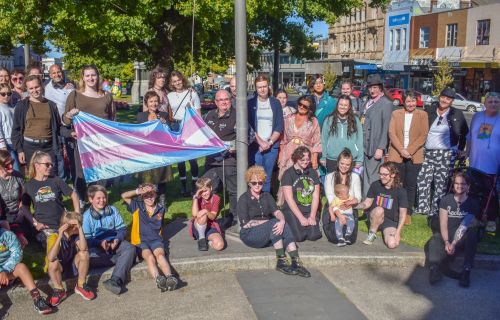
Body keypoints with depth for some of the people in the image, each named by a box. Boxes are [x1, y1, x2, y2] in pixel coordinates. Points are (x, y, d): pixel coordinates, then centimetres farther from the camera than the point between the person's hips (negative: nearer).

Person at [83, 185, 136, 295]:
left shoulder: (113, 210, 8)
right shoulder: (87, 216, 1)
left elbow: (122, 228, 6)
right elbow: (86, 239, -5)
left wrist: (117, 239, -16)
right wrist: (100, 243, -25)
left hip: (114, 242, 2)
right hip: (97, 246, -2)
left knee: (130, 249, -30)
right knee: (90, 258, -36)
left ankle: (115, 281, -45)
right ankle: (121, 259, -20)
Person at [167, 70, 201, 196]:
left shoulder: (192, 93, 2)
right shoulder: (170, 96, 10)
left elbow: (198, 113, 3)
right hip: (176, 127, 3)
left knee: (192, 156, -7)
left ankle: (194, 185, 4)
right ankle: (183, 185, 15)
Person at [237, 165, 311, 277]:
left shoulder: (266, 196, 13)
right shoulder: (244, 199, -3)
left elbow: (277, 212, -4)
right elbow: (245, 224, -12)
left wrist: (282, 220, -26)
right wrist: (268, 222, -12)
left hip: (269, 233, 5)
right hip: (250, 235, -4)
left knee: (283, 226, -26)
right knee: (274, 223, -29)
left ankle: (296, 262, -35)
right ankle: (281, 261, -29)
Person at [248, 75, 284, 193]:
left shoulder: (275, 103, 8)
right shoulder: (250, 103, 5)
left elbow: (279, 127, 4)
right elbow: (249, 126, -1)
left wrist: (270, 142, -7)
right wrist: (260, 142, -9)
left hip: (272, 146, 1)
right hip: (255, 146, -1)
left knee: (267, 178, 4)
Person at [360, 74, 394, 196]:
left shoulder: (386, 103, -6)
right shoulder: (367, 102, 17)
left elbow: (386, 128, -10)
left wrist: (381, 148, -15)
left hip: (375, 147, -7)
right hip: (364, 146, 7)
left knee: (372, 179, -4)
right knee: (365, 178, 11)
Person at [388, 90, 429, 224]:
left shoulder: (422, 115, 5)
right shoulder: (396, 114, 8)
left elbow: (423, 135, -2)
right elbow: (391, 133, 0)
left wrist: (409, 151, -12)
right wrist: (401, 150, -12)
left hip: (414, 156, -1)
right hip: (397, 155, 1)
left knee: (410, 185, 3)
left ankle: (408, 213, 10)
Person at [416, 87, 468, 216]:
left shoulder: (457, 114, 2)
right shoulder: (429, 111, 6)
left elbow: (465, 133, 15)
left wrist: (460, 149, 12)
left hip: (446, 154, -2)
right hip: (427, 153, 3)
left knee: (440, 183, -3)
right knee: (422, 180, 0)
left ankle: (435, 211, 6)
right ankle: (422, 208, 11)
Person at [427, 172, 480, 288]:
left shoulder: (472, 203, 0)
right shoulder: (445, 200, 4)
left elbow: (464, 226, -10)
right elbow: (443, 224, -3)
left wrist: (453, 244, -21)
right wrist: (446, 242, -18)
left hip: (462, 238, -1)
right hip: (446, 236, 1)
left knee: (472, 233, -35)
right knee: (435, 239, -32)